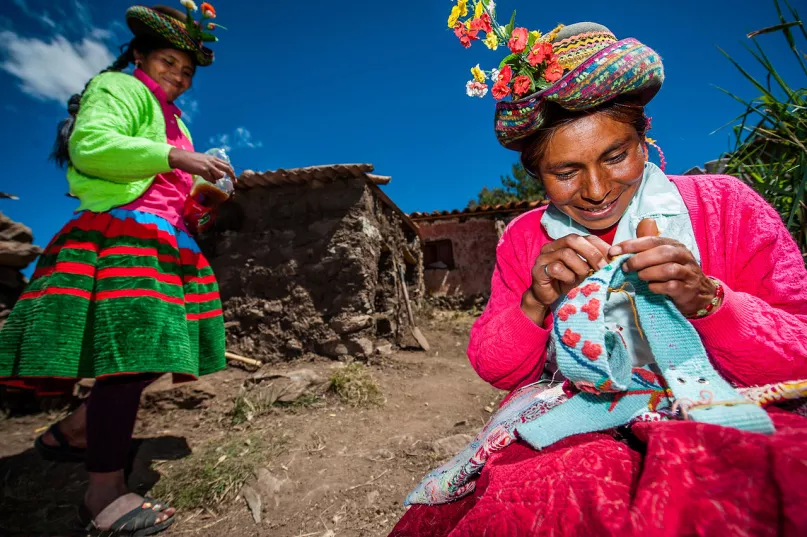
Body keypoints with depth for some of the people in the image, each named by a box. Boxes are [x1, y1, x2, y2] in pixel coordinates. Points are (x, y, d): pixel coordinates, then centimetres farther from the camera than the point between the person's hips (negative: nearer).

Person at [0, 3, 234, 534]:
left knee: (150, 347, 9)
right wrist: (175, 157, -18)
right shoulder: (117, 88, 5)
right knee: (132, 348, -17)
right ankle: (105, 490, -8)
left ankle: (68, 432, 26)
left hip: (167, 241, 9)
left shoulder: (173, 120, 29)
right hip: (124, 235, -9)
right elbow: (90, 145, -14)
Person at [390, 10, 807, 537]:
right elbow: (494, 369, 2)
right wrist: (534, 305, -18)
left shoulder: (723, 204, 0)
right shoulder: (525, 238, 4)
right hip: (571, 429, 1)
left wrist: (707, 299, -22)